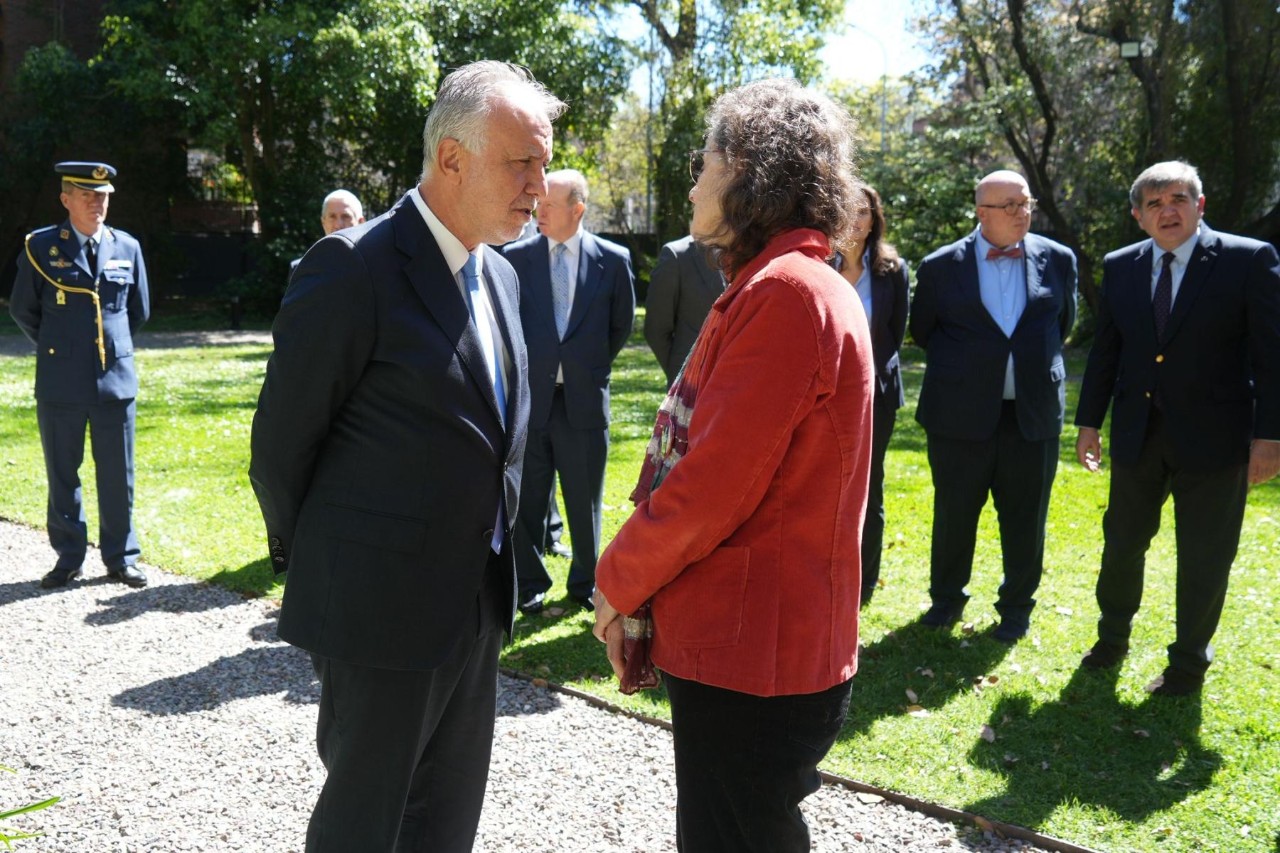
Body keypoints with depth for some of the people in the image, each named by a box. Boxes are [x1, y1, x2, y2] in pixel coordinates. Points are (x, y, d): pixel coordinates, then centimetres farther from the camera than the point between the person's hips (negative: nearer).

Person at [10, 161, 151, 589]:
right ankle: (69, 558, 20)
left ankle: (121, 557, 17)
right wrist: (56, 347, 14)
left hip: (116, 379, 1)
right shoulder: (41, 247, -2)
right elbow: (22, 310, 9)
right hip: (61, 384, -1)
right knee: (62, 474, 8)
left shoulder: (127, 247, 5)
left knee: (118, 474, 6)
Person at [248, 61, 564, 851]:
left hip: (478, 605, 7)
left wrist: (494, 556, 16)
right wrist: (309, 561, 1)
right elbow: (282, 441, -11)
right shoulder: (354, 265, -17)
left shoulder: (501, 276, 8)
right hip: (381, 605, -7)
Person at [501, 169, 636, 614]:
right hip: (529, 397, 0)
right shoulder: (515, 256, 0)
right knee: (527, 499, 8)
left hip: (584, 398, 0)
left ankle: (586, 582, 28)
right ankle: (530, 583, 24)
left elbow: (622, 324, 11)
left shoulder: (612, 259, -1)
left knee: (585, 500, 11)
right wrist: (520, 367, 6)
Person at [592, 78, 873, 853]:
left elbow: (711, 484, -23)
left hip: (750, 661, -9)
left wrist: (618, 583, -7)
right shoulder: (805, 283, 14)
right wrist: (641, 583, 10)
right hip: (752, 644, 9)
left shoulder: (784, 290, -19)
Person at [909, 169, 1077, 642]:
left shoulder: (1058, 260, 2)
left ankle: (1016, 606, 27)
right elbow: (922, 330, 10)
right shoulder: (941, 266, -3)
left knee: (1025, 517, 9)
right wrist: (960, 365, 9)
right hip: (961, 413, -1)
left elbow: (1063, 323, 17)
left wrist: (1035, 364, 13)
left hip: (1034, 412, 1)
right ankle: (946, 598, 29)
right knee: (954, 513, 10)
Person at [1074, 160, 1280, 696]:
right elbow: (1105, 350, 9)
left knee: (1204, 558, 8)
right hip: (1139, 434, 4)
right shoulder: (1120, 267, 4)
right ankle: (1113, 636, 37)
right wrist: (1089, 421, 8)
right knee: (1123, 540, 15)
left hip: (1213, 436, -3)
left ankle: (1189, 662, 26)